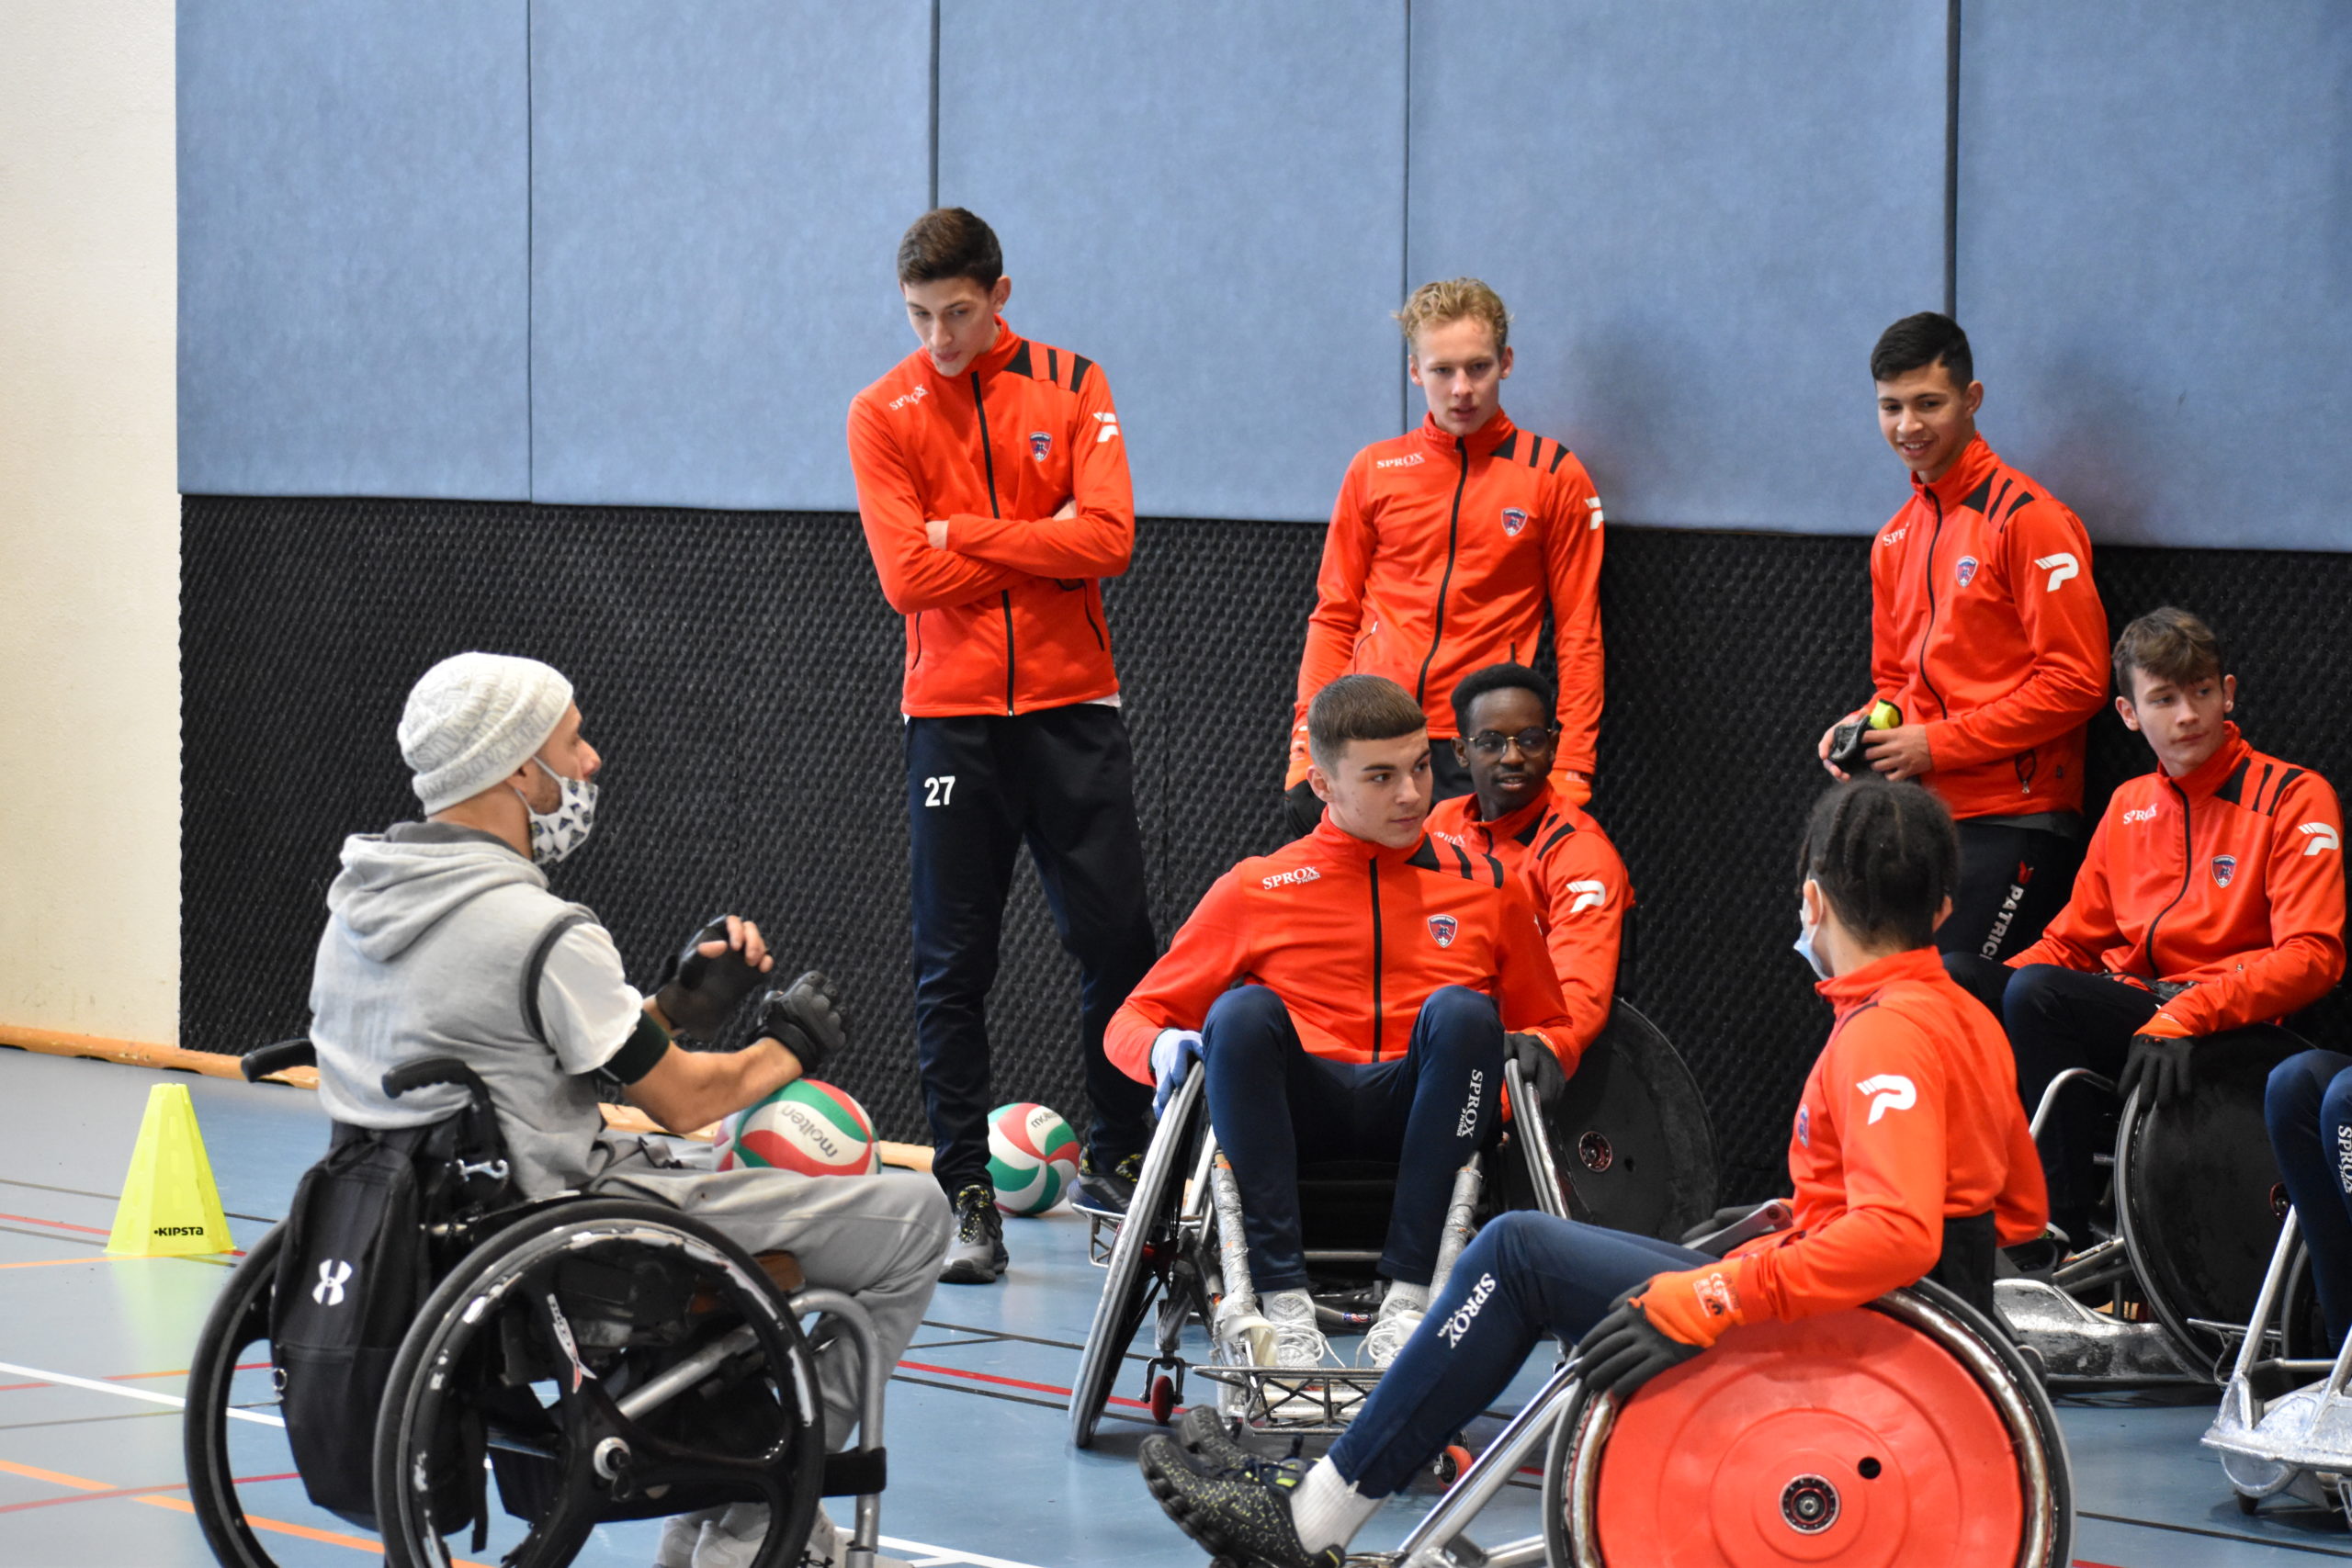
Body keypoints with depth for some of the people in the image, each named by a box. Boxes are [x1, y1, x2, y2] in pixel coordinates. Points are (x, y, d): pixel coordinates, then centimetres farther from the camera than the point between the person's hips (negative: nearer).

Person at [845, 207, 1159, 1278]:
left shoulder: (1073, 387, 3)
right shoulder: (884, 414, 1)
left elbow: (1107, 537, -9)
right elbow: (906, 574, -9)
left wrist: (967, 533, -10)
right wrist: (1038, 550, -8)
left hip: (1072, 707, 1)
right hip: (951, 715, -1)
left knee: (1116, 938, 3)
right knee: (953, 965, 1)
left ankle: (1118, 1159, 19)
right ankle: (965, 1195, 7)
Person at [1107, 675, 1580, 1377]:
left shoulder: (1486, 888, 16)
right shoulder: (1255, 891, 13)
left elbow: (1552, 1027, 24)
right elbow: (1133, 1019, 16)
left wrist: (1540, 1051, -1)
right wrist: (1163, 1047, -9)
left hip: (1419, 1112, 0)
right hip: (1303, 1112, 0)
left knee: (1461, 1010, -29)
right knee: (1243, 1010, -29)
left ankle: (1408, 1297, -34)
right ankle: (1281, 1299, -38)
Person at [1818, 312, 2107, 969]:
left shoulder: (2027, 519, -8)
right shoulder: (1896, 539, 17)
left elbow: (2076, 682, -12)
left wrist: (1937, 744, -12)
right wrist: (1862, 729, 4)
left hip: (2013, 822, -8)